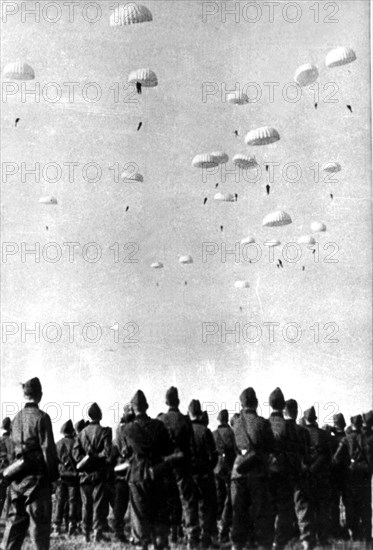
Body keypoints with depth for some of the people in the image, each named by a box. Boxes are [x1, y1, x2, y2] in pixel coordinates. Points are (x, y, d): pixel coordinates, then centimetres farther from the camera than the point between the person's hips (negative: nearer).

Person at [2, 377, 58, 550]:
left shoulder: (16, 418, 10)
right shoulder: (41, 417, -9)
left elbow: (13, 450, 13)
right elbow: (47, 449, -12)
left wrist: (13, 471, 18)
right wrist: (53, 475, -7)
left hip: (17, 477, 6)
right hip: (36, 476, -6)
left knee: (15, 519, 11)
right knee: (39, 520, -2)